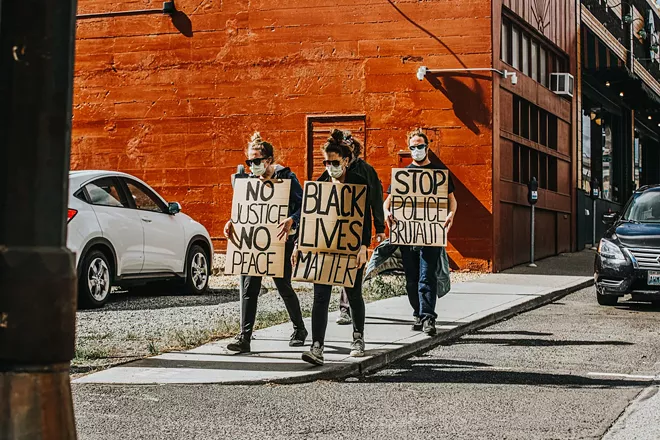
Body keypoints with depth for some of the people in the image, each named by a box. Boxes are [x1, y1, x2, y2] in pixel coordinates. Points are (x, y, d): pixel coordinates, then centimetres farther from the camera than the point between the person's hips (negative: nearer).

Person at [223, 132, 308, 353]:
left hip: (279, 240, -5)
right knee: (249, 287, -4)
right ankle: (245, 337, -4)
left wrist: (291, 221, -32)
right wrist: (232, 222, -6)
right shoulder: (249, 180, 8)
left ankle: (299, 330, 27)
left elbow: (302, 206, -12)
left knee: (283, 285, 5)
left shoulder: (286, 177, -7)